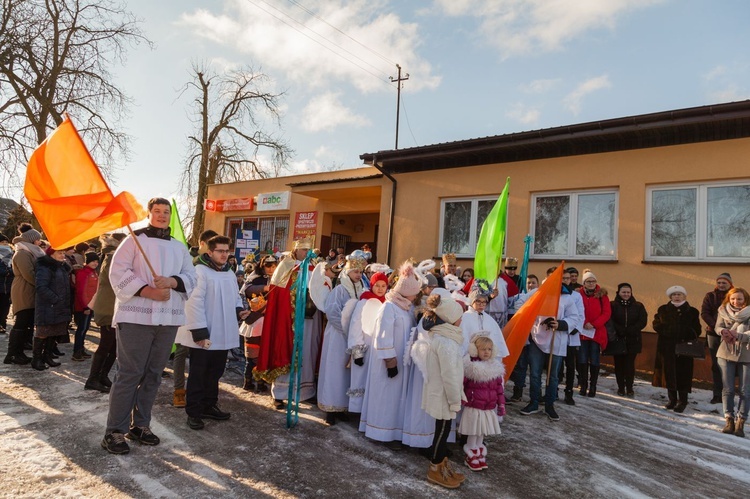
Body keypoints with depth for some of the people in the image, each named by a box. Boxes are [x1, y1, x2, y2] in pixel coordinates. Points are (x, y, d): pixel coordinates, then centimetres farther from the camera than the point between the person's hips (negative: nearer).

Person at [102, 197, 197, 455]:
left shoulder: (179, 247, 15)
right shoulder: (134, 239, 2)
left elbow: (190, 277, 8)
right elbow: (119, 272, -8)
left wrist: (171, 281, -13)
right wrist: (149, 291, -17)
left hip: (168, 318, 5)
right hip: (136, 316, -5)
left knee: (153, 374, 11)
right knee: (129, 373, -3)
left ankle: (140, 424, 23)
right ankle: (115, 431, 6)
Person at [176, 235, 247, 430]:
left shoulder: (230, 273, 14)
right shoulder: (200, 271, -12)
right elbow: (194, 302, -18)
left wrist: (239, 310, 1)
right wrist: (199, 331, -22)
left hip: (222, 335, 7)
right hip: (203, 335, -7)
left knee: (214, 373, 17)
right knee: (198, 375, 4)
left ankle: (209, 406, 31)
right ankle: (194, 412, 15)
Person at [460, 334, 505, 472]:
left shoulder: (496, 368, 2)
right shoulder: (469, 367, -13)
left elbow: (499, 388, 7)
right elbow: (461, 384, -9)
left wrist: (501, 404, 7)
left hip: (489, 409, 4)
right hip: (473, 408, -4)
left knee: (482, 434, 16)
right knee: (473, 434, 6)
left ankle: (480, 455, 32)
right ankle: (471, 457, 23)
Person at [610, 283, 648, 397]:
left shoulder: (638, 306, 6)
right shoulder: (612, 305, -1)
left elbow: (643, 321, -4)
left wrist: (629, 331, -14)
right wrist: (620, 331, -20)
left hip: (633, 340, 1)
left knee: (630, 364, 2)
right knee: (619, 364, 5)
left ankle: (629, 388, 14)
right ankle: (621, 387, 16)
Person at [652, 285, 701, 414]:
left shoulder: (692, 312, 5)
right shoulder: (663, 310, 8)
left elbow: (697, 330, 2)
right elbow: (656, 324, 7)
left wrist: (687, 336, -17)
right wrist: (666, 331, -12)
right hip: (667, 347, 2)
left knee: (683, 374, 0)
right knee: (669, 373, 6)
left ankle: (683, 401, 11)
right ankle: (672, 399, 18)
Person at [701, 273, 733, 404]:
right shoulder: (710, 296, 7)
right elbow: (704, 313, 0)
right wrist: (716, 326, -15)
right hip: (713, 334, 2)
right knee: (716, 365, 6)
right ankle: (717, 394, 12)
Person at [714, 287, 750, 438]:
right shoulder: (723, 311, 3)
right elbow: (718, 327, -5)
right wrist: (723, 331, -27)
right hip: (726, 353, 2)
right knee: (727, 390, 5)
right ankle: (729, 421, 13)